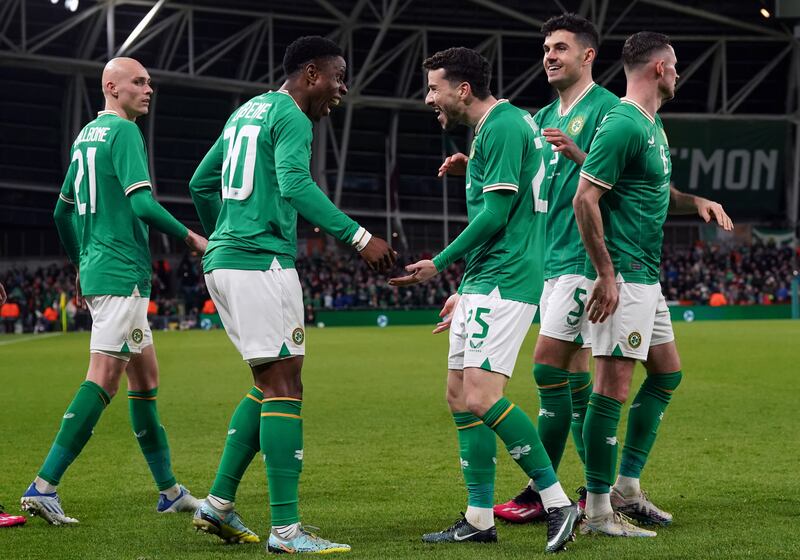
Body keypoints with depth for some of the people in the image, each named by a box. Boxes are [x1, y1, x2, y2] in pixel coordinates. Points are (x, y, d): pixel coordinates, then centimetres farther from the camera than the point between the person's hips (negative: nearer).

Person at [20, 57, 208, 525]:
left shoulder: (86, 135, 17)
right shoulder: (124, 132, -10)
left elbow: (63, 211, 24)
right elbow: (143, 204, -21)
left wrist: (81, 263, 33)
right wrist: (190, 237, -12)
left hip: (96, 271, 10)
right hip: (123, 273, -10)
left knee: (146, 376, 13)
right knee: (103, 379, -12)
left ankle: (169, 490, 18)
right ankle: (44, 486, -16)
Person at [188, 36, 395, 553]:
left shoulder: (246, 112, 21)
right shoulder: (290, 117, -7)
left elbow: (201, 184, 28)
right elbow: (294, 183, -24)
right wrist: (360, 237, -27)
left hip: (223, 260, 10)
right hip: (262, 263, -10)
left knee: (270, 384, 16)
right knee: (284, 386, -9)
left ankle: (219, 504, 15)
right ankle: (286, 529, -11)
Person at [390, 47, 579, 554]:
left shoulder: (502, 126, -13)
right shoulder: (497, 125, 18)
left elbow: (496, 212, -19)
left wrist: (440, 264, -10)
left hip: (503, 282, -11)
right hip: (486, 281, 11)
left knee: (480, 397, -18)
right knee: (459, 394, 9)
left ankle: (558, 502, -12)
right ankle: (479, 519, 12)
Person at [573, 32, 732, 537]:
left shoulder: (652, 124, 16)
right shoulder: (623, 124, -16)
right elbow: (585, 199, -21)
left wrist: (695, 202, 10)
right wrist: (606, 274, -21)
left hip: (647, 275, 11)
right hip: (623, 275, -11)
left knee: (667, 374, 17)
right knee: (614, 385, -9)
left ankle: (627, 488, 24)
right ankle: (598, 510, -5)